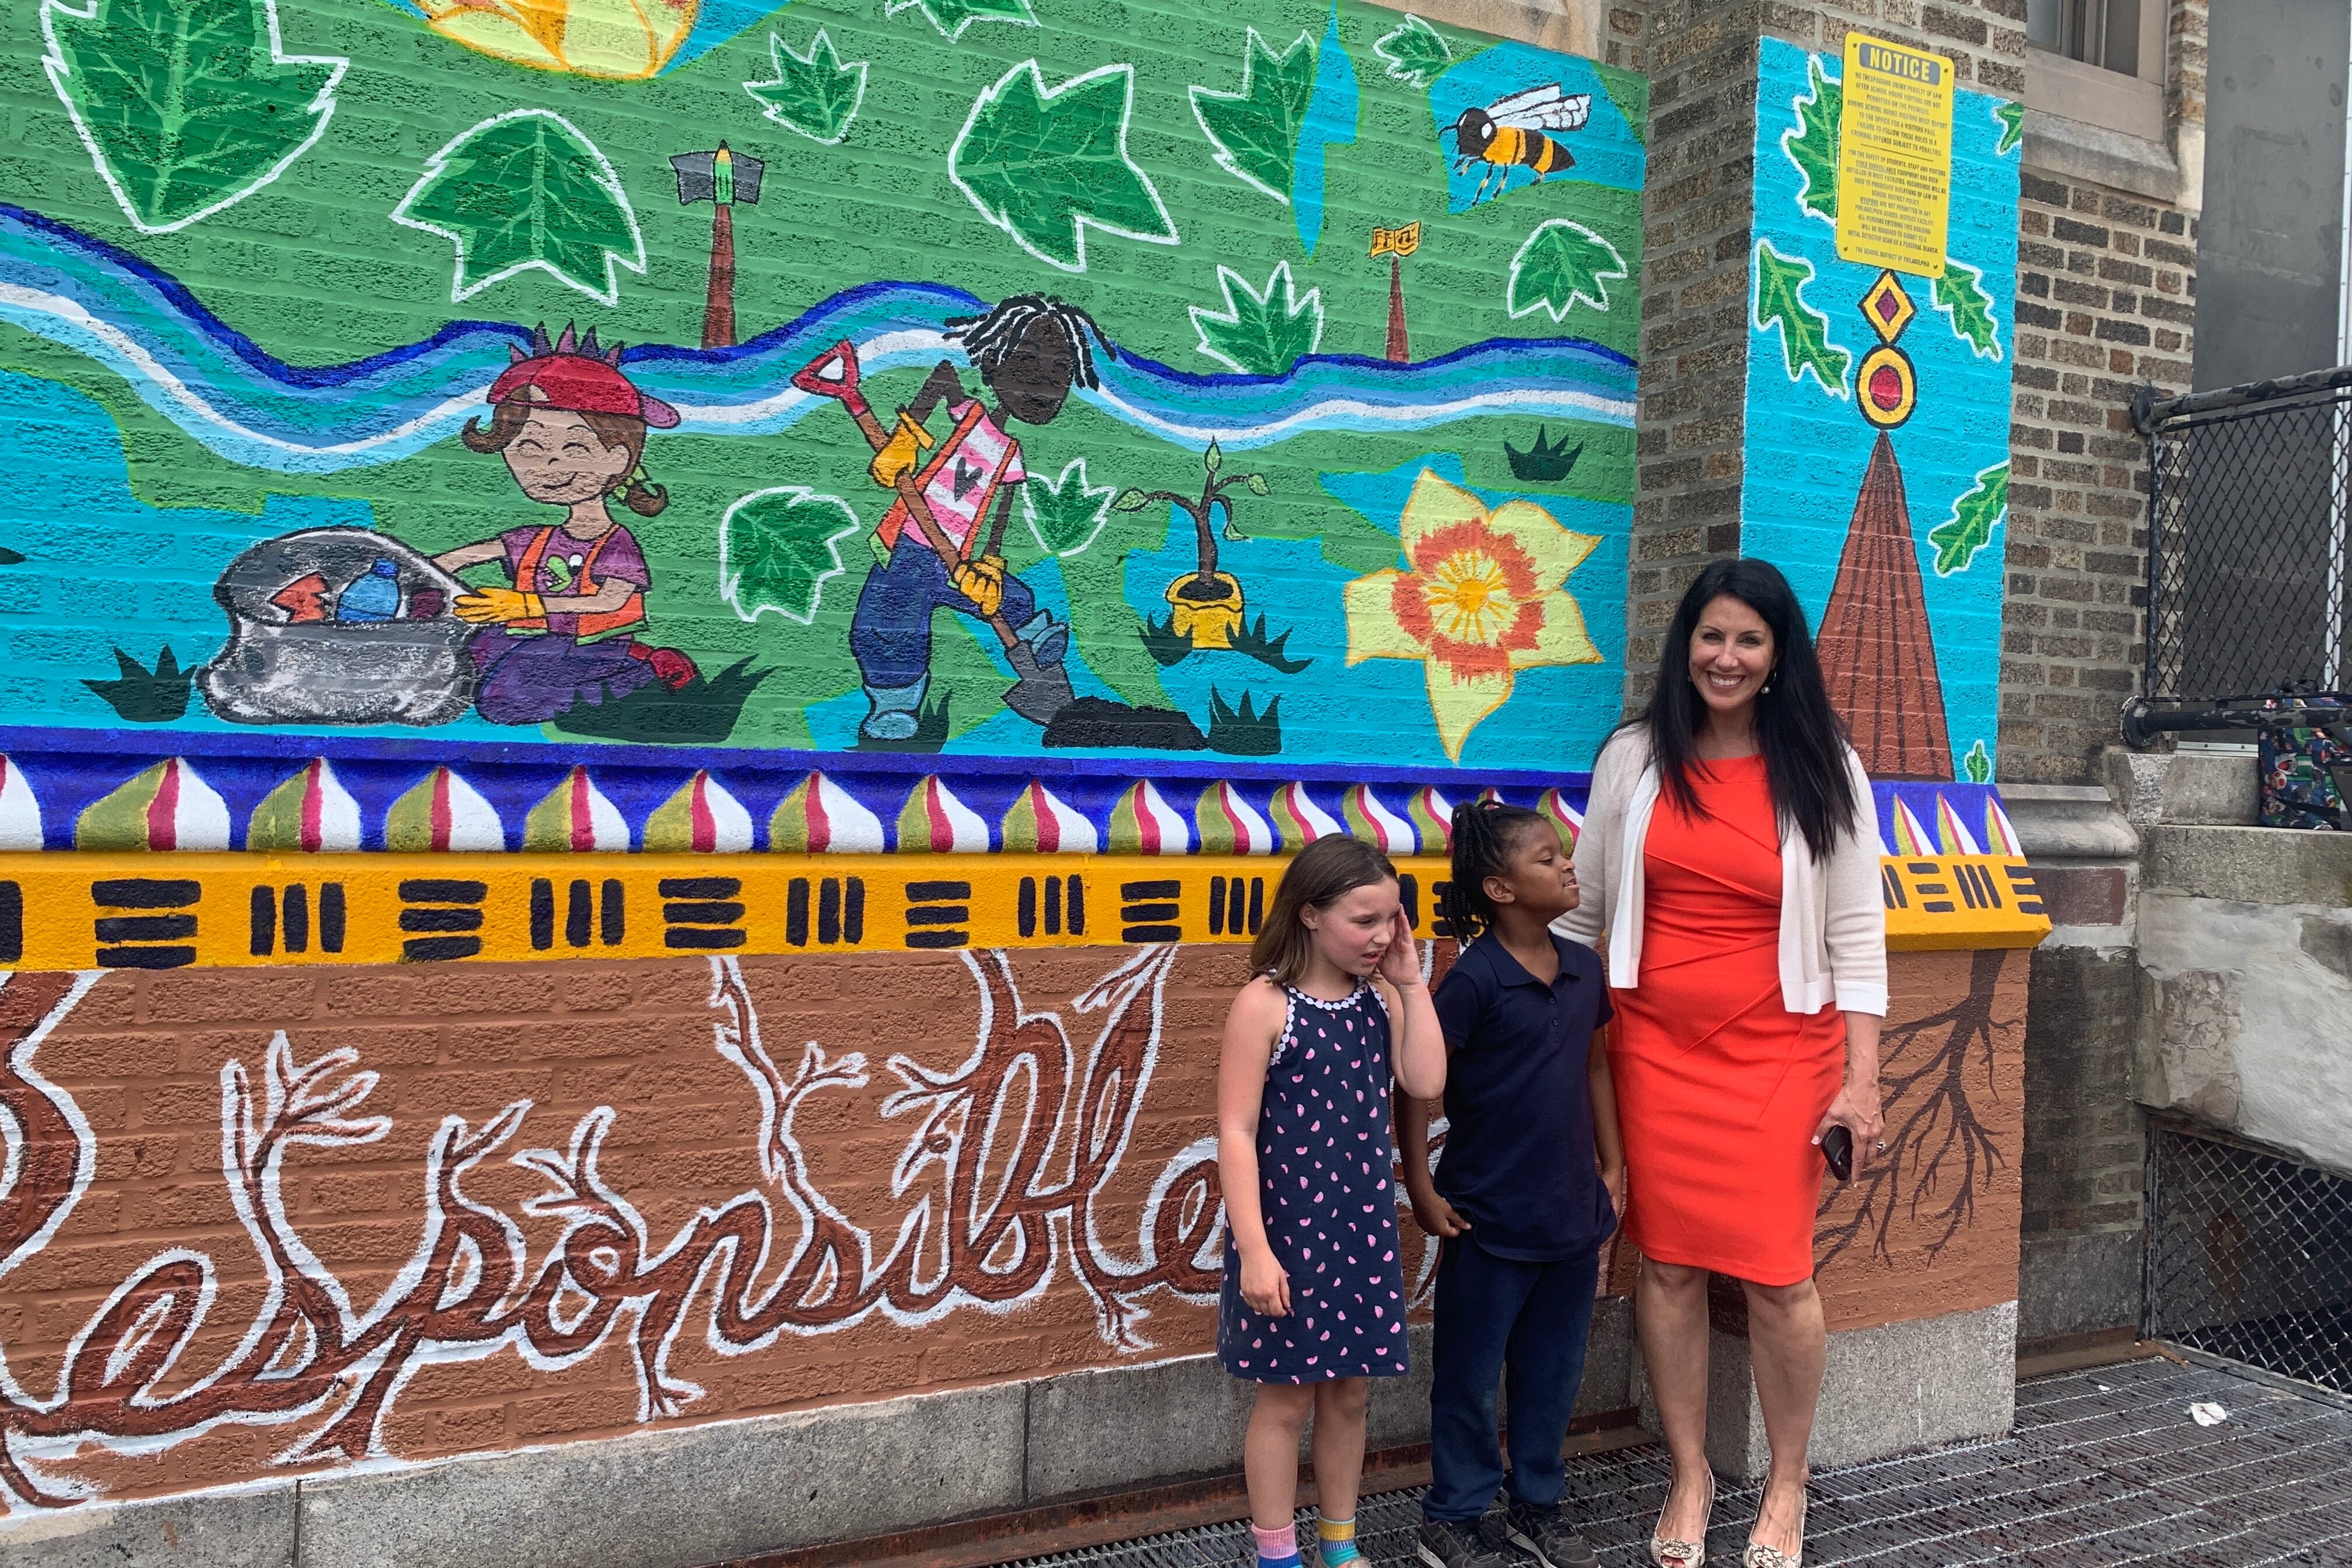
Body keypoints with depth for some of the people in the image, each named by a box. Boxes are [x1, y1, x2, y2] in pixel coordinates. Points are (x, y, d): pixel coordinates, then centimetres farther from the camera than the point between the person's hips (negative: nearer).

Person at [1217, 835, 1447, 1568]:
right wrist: (1254, 1248, -19)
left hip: (1364, 1225, 5)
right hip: (1288, 1227, -5)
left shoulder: (1381, 998, 3)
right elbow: (1236, 1133, -16)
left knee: (1348, 1393, 16)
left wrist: (1410, 982, -8)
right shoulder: (1266, 1005, -14)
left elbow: (1426, 1083, -11)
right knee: (1286, 1396, 7)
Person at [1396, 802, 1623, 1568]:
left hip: (1573, 1214, 6)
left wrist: (1612, 1165, 13)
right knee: (1470, 1375, 10)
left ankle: (1537, 1505, 37)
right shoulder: (1474, 978, -17)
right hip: (1490, 1220, -6)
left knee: (1553, 1372, 19)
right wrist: (1421, 1190, -11)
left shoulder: (1583, 967, 2)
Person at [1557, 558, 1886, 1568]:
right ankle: (1689, 1477, 26)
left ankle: (1787, 1484, 25)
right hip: (1654, 1047, 1)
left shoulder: (1823, 771, -1)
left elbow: (1856, 937, 0)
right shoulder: (1633, 759, 2)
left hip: (1777, 1051, -1)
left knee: (1777, 1273, 0)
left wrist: (1860, 1079, -4)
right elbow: (1579, 910, 7)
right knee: (1667, 1263, 6)